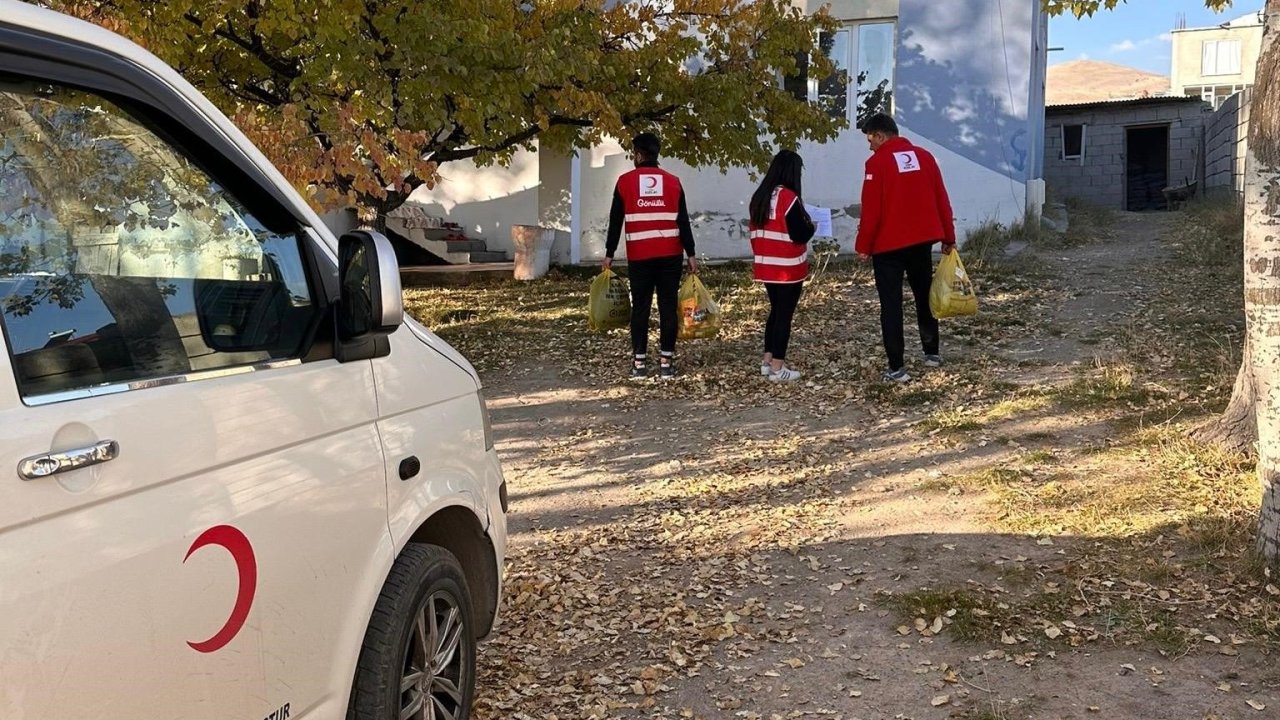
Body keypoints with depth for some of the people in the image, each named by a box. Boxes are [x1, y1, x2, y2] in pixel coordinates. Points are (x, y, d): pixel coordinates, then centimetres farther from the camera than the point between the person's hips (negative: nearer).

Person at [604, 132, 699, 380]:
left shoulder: (625, 181, 1)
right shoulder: (673, 182, 5)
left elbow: (615, 222, 0)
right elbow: (683, 222, 3)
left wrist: (609, 253, 4)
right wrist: (691, 254, 6)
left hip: (639, 256, -1)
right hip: (670, 255, 1)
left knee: (640, 308, 4)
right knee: (668, 307, 3)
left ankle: (639, 362, 3)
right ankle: (666, 361, 3)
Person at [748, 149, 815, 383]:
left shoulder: (760, 197, 7)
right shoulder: (789, 198, -17)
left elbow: (754, 230, 14)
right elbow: (800, 235, -18)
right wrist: (811, 226, 0)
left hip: (766, 267, 7)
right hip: (788, 269, -7)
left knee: (775, 311, 19)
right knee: (784, 314, 0)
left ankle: (767, 360, 23)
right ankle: (777, 368, 3)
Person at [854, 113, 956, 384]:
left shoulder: (877, 162, -10)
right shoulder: (923, 156, 6)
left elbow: (871, 210, -13)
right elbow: (941, 200, 8)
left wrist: (863, 246, -5)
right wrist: (948, 237, 14)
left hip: (888, 244, -5)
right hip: (921, 240, 6)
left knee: (891, 306, -1)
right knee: (924, 297, 20)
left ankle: (897, 367, -4)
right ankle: (932, 353, 30)